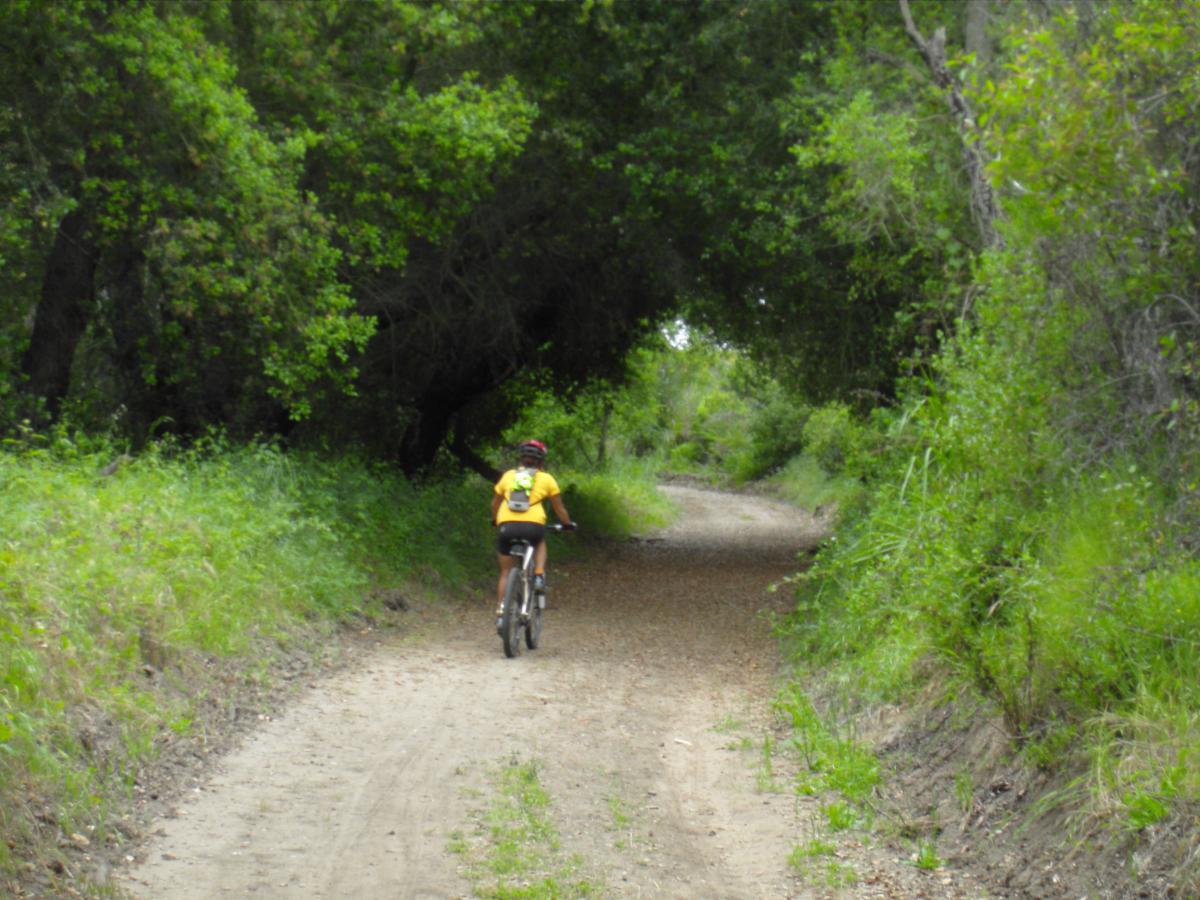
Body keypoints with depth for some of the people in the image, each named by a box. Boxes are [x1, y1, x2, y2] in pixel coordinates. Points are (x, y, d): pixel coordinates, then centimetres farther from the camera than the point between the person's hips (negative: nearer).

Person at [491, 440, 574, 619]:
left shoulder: (508, 475, 19)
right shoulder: (546, 478, 14)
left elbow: (495, 503, 29)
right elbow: (559, 508, 20)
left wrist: (495, 520, 47)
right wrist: (568, 523, 38)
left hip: (506, 525, 1)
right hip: (532, 526, -1)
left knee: (506, 571, 18)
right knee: (540, 543, 34)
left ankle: (501, 606, 9)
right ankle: (539, 576, 12)